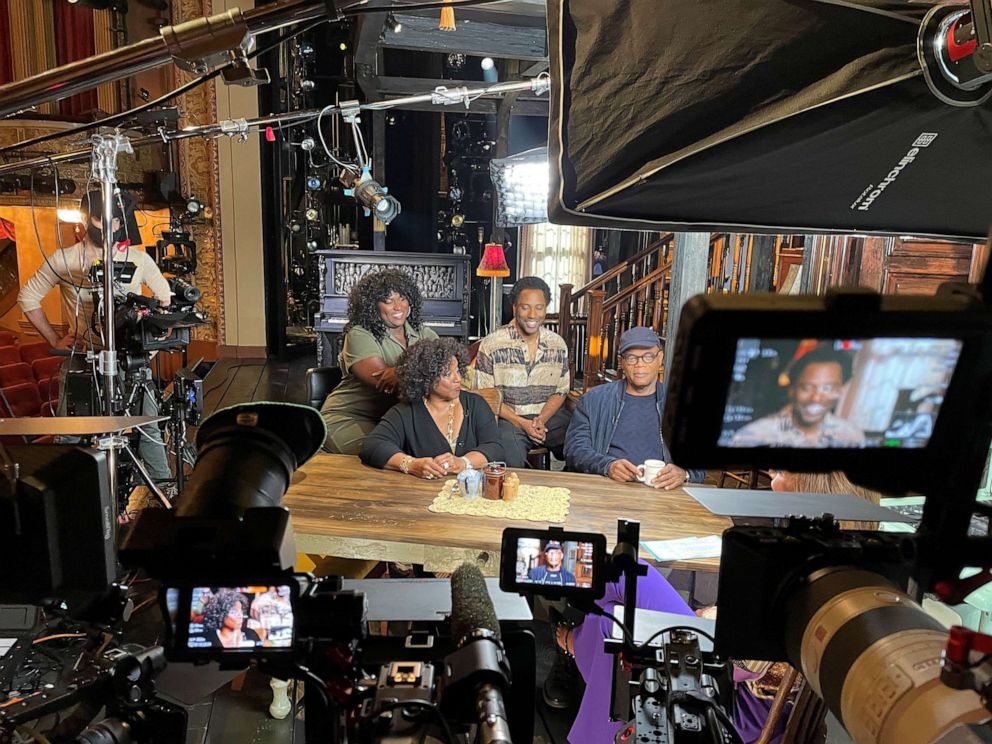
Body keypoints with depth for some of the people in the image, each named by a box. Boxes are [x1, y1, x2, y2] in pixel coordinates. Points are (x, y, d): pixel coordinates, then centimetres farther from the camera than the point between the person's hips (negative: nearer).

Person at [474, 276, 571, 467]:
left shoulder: (558, 344, 7)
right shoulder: (491, 344, -5)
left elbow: (561, 391, 12)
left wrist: (542, 419, -8)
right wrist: (521, 423, -13)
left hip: (549, 415, 4)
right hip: (508, 418, -4)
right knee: (511, 462, -31)